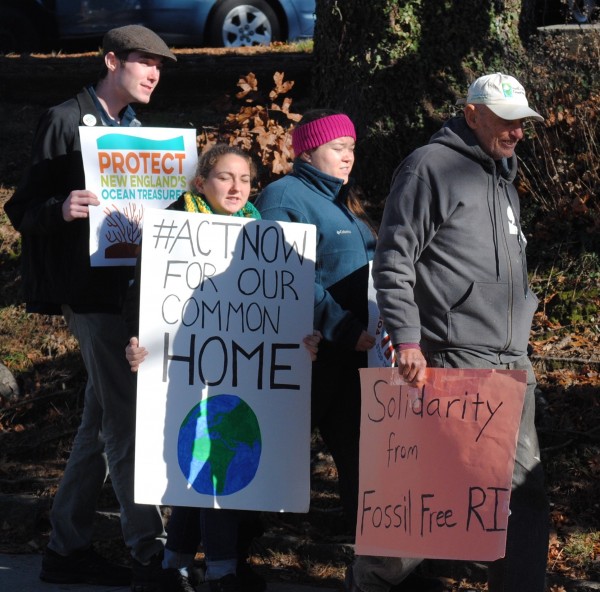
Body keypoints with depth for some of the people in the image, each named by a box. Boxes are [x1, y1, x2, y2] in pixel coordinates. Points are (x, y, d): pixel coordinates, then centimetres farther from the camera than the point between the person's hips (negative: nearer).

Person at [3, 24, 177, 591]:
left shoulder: (134, 130, 18)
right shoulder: (66, 122, -6)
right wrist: (63, 209, -28)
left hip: (130, 285, 9)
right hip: (92, 290, -9)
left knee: (102, 422, 12)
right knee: (125, 422, -11)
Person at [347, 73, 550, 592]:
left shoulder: (502, 177, 22)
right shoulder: (431, 168, -5)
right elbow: (393, 262, -10)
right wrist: (407, 340, -17)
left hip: (513, 363, 8)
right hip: (455, 361, -8)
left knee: (525, 488, 4)